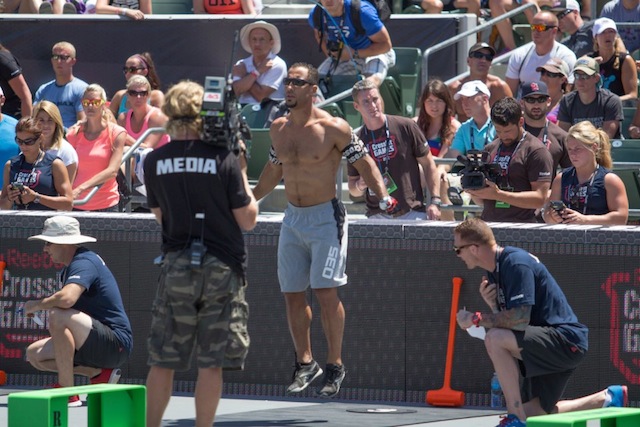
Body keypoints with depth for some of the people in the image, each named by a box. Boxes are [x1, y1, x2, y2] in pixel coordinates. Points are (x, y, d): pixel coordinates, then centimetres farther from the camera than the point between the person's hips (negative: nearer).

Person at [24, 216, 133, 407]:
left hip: (116, 344, -11)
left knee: (58, 317, -32)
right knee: (34, 354, 8)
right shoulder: (69, 268, 16)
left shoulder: (83, 263, -17)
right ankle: (99, 373, 6)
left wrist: (37, 305, -18)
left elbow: (67, 298, -35)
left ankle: (66, 390, -25)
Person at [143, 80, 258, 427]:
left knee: (162, 360, 8)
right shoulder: (223, 159, -8)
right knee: (212, 362, 1)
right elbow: (247, 219, -3)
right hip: (222, 268, -2)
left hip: (176, 266, 2)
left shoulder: (154, 162, -1)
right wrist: (241, 172, 5)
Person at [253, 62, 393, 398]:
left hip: (325, 217, -6)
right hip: (292, 219, 6)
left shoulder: (333, 128, -11)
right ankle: (305, 363, 19)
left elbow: (364, 163, -5)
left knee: (325, 292, -10)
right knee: (292, 294, 6)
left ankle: (335, 366, -1)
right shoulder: (278, 128, 7)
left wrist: (383, 196, -17)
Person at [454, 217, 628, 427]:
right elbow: (507, 322, 14)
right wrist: (492, 305, -6)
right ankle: (608, 399, 23)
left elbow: (520, 319, -26)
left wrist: (476, 319, -16)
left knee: (494, 339, -28)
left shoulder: (515, 263, -18)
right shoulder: (494, 270, 12)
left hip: (566, 341, -11)